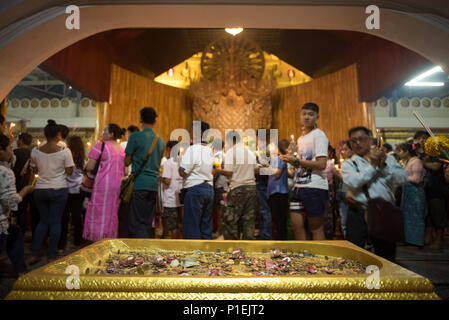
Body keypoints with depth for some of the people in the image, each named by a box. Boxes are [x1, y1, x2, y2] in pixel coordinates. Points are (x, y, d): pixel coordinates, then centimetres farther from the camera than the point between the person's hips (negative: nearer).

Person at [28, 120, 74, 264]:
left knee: (43, 221, 17)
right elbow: (69, 171, -9)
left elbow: (34, 170, 8)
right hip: (58, 190, -3)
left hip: (40, 189, 3)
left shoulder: (35, 151, -2)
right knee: (55, 222, 6)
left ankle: (34, 255, 20)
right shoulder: (65, 151, -12)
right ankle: (52, 256, 13)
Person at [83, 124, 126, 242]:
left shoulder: (100, 146, -4)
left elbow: (89, 167, -7)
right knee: (113, 215, 11)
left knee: (98, 215, 0)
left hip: (103, 185, -6)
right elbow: (125, 171, 14)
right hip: (118, 186, 6)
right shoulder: (123, 149, 13)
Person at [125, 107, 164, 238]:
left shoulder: (135, 137, -5)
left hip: (139, 184, -6)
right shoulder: (161, 140, 12)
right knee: (148, 222, 12)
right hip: (154, 184, 6)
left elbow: (127, 161, -1)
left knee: (137, 222, -2)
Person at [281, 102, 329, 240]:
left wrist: (297, 161, -14)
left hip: (315, 186, -8)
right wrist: (291, 160, 8)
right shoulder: (300, 139, 20)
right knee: (296, 225, 9)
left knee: (316, 228, 1)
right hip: (299, 186, 8)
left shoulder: (319, 135, -5)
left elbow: (321, 164, -16)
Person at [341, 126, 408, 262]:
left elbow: (403, 178, -1)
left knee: (387, 255, 12)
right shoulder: (348, 163, 6)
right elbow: (352, 182, -15)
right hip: (359, 214, -2)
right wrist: (373, 166, -10)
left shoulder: (387, 159, 12)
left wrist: (384, 166, -12)